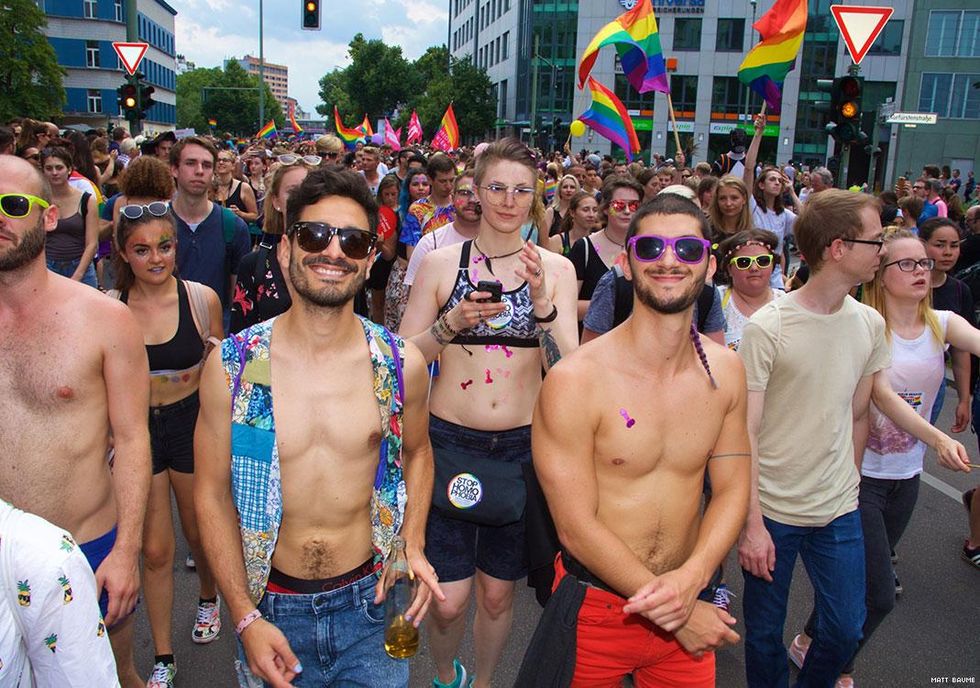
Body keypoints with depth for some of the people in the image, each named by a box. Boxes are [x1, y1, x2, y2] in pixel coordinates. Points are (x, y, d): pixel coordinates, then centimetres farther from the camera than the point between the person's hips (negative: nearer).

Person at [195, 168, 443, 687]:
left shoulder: (401, 365, -9)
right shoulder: (231, 367, -11)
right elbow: (213, 493, -4)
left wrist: (413, 545, -5)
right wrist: (245, 618, -8)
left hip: (369, 602, 1)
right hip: (271, 607, 0)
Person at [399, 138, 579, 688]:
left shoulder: (556, 269, 2)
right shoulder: (440, 263, -1)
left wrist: (542, 301, -19)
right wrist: (452, 322, -16)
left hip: (522, 446, 1)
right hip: (450, 440, -1)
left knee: (498, 593, 14)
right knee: (448, 601, 2)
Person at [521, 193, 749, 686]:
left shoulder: (726, 372, -3)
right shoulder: (575, 380, -19)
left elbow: (731, 489, 1)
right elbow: (577, 528, -18)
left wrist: (691, 578, -16)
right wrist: (679, 612, -14)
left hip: (689, 613, 4)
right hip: (594, 610, -3)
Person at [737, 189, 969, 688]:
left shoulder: (870, 324, 1)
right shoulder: (766, 327, -16)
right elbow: (744, 433, -15)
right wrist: (751, 523, -16)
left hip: (840, 511, 5)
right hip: (772, 513, -5)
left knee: (845, 630, 14)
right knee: (764, 634, 9)